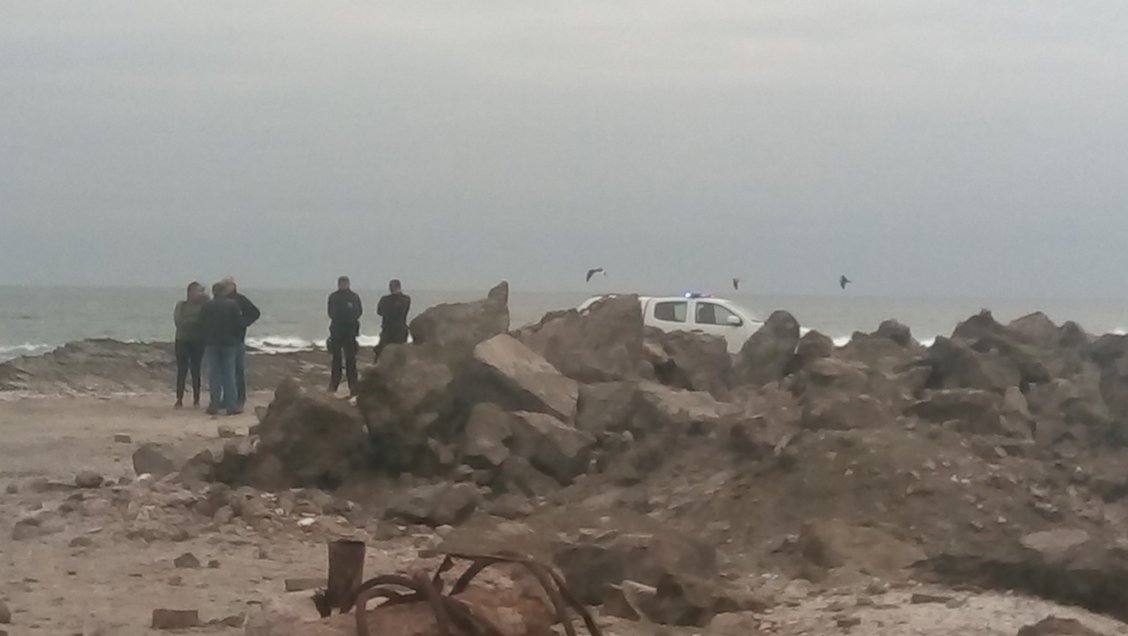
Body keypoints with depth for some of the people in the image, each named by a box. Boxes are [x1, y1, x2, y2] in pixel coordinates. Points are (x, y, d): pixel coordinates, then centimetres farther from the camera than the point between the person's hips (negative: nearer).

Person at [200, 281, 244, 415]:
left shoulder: (207, 306, -2)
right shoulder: (233, 305, -5)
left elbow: (202, 326, 1)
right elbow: (239, 324, -3)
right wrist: (237, 340, 12)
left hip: (211, 343, 1)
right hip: (229, 343, -1)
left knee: (213, 374, 4)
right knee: (229, 374, 2)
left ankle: (214, 405, 2)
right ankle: (231, 405, -1)